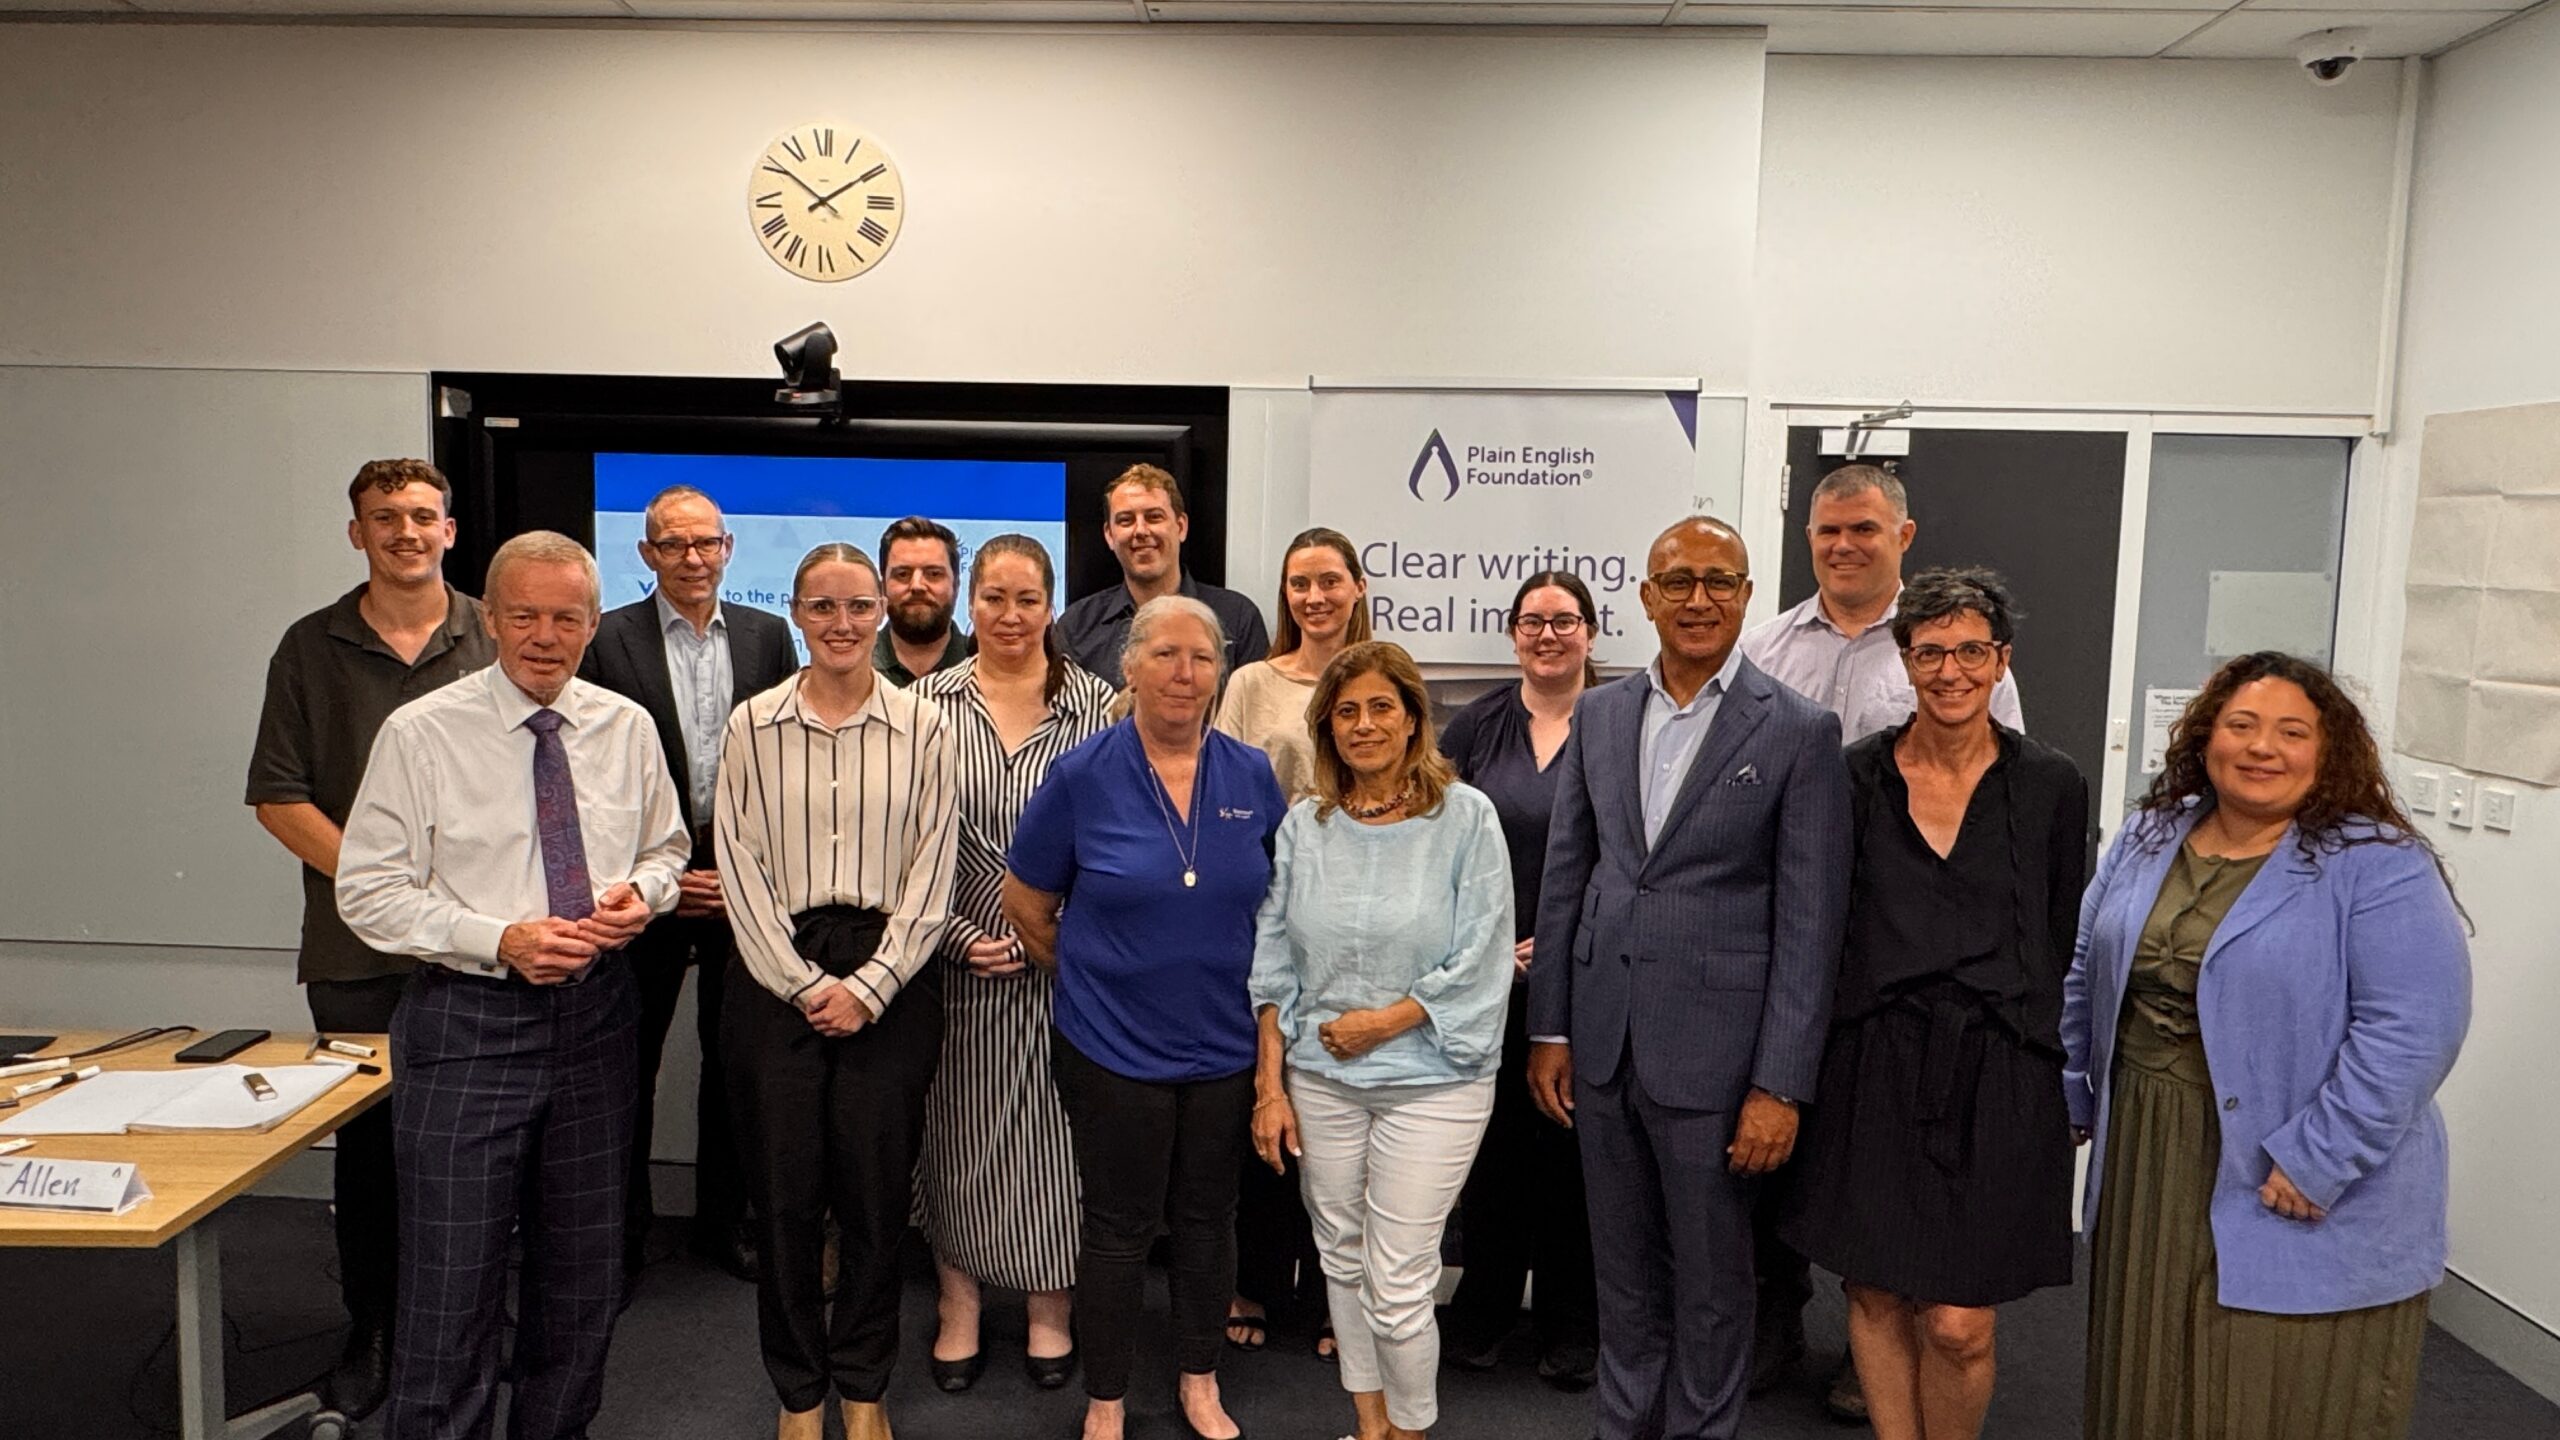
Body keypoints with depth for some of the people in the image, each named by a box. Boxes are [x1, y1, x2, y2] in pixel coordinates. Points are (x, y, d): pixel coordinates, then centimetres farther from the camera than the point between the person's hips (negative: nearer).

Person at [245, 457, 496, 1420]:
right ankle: (370, 1338, 25)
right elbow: (279, 798, 2)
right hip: (355, 951, 1)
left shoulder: (498, 642, 2)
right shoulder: (312, 647, 5)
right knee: (367, 1144, 10)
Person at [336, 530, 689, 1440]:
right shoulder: (421, 734, -8)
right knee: (453, 1283, 1)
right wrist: (500, 941, -19)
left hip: (596, 1014, 4)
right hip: (468, 1020, -4)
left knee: (584, 1271, 17)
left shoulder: (627, 728, 3)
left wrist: (643, 891, -7)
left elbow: (667, 847, 16)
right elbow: (368, 891, -8)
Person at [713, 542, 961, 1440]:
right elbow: (740, 867, 0)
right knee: (784, 1191, 6)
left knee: (877, 1191, 5)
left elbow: (933, 869, 0)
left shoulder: (922, 727, 2)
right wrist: (804, 982, -7)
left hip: (889, 980, 0)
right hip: (776, 978, 1)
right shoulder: (754, 725, 3)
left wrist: (869, 985, -8)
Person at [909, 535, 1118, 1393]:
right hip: (958, 956, 1)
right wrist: (959, 935, -9)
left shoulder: (1094, 703, -2)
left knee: (1053, 1125, 8)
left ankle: (1050, 1311, 26)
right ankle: (960, 1307, 27)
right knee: (958, 1129, 9)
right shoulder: (929, 702, 0)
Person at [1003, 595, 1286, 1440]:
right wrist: (1089, 977, 5)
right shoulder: (1082, 777, -10)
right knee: (1119, 1227, 9)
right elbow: (1026, 904, -1)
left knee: (1207, 1217, 16)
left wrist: (1238, 984, 10)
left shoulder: (1251, 776, -2)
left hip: (1226, 1044, 3)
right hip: (1114, 1046, -3)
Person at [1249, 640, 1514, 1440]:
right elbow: (1274, 964, 6)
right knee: (1342, 1258, 14)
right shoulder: (1304, 825, 3)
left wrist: (1383, 1022, -11)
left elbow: (1481, 963, -8)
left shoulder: (1466, 816, -7)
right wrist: (1270, 1085, 3)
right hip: (1320, 1078, 4)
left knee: (1398, 1284, -2)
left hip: (1432, 1080, -3)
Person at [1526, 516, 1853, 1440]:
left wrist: (1781, 1086, -12)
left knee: (1710, 1286, 11)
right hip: (1602, 1047, 4)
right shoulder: (1599, 715, 6)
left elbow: (1809, 923, -9)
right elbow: (1564, 878, 10)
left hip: (1713, 1052, -4)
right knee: (1624, 1277, 18)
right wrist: (1549, 1028, 7)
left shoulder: (1799, 732, -7)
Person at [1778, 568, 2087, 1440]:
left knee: (1958, 1326, -2)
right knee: (1876, 1296, 10)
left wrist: (2069, 1081, 6)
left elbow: (2067, 943, 7)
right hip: (1875, 1068, 1)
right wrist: (1803, 1069, 4)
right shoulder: (1857, 775, 2)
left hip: (2000, 1074, -1)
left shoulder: (2050, 784, 2)